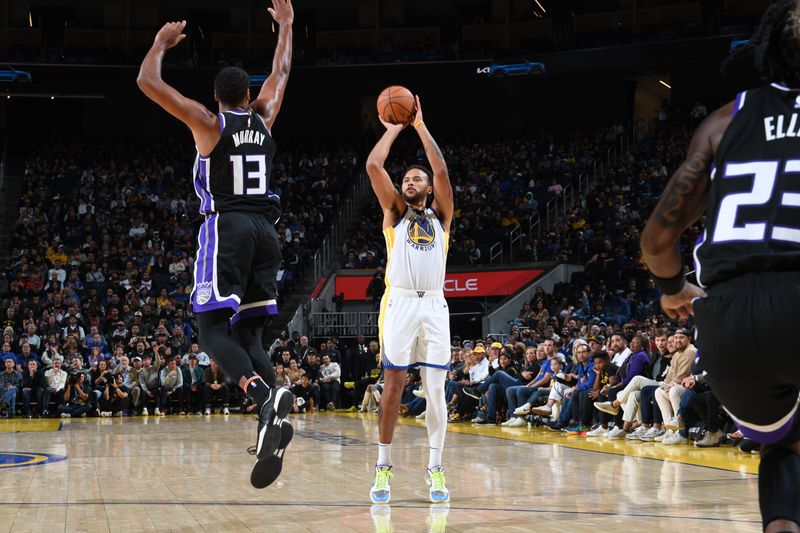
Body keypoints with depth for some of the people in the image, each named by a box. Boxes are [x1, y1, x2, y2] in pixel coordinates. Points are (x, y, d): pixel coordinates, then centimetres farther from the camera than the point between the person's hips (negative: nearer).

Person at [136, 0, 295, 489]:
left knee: (213, 327, -9)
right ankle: (274, 414, -14)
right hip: (266, 228, 5)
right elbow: (281, 73, 30)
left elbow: (147, 82, 1)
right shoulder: (263, 118, 12)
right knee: (250, 331, 7)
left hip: (226, 226, -5)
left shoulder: (208, 122, 0)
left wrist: (162, 42, 18)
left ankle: (265, 395, -35)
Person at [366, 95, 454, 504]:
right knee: (393, 384, -3)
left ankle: (435, 469, 3)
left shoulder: (440, 215, 16)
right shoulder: (394, 212, 15)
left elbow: (442, 170, 3)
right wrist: (393, 128, 14)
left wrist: (419, 124, 7)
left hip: (434, 305, 1)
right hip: (400, 302, -1)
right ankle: (384, 468, 2)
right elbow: (373, 166, 4)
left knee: (435, 389, -1)